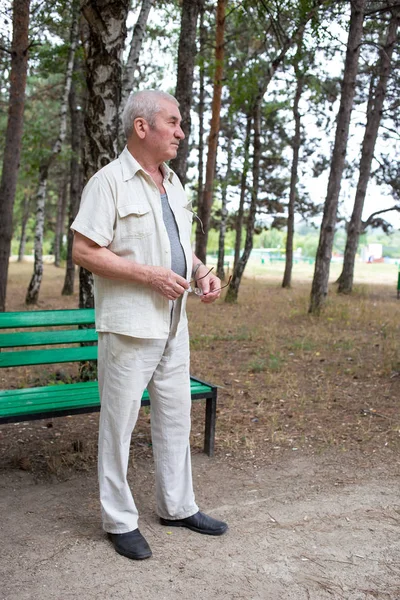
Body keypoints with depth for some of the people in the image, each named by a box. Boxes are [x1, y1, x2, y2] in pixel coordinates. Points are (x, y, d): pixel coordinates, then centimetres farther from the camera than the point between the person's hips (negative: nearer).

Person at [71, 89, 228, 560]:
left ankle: (177, 507, 30)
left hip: (173, 323, 8)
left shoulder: (173, 183, 14)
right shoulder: (109, 181, -10)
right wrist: (150, 275, -20)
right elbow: (83, 251, -16)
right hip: (128, 325, -8)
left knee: (175, 416, 15)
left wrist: (202, 274, 3)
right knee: (119, 423, 3)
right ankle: (119, 520, 19)